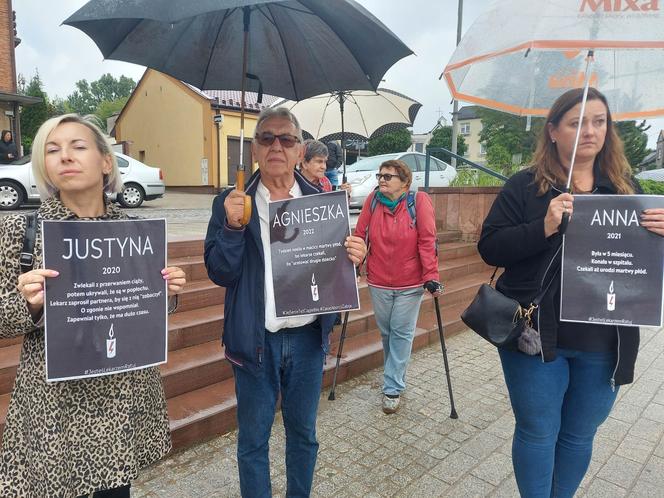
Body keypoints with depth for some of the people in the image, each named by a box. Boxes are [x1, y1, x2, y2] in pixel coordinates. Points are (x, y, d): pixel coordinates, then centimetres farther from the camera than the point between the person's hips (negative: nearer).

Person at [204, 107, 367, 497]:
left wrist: (353, 258, -17)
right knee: (253, 439, 15)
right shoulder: (231, 203, -4)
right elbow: (220, 273, -8)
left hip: (308, 338, 2)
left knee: (303, 433, 21)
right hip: (256, 341, -2)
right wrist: (232, 226, -23)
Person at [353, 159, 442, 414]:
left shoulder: (419, 201, -10)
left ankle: (392, 388, 15)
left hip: (410, 283, -3)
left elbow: (427, 241, -12)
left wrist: (431, 276, -15)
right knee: (386, 331, 15)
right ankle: (395, 373, 38)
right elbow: (360, 235, 2)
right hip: (378, 281, 3)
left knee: (402, 333, 3)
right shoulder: (373, 200, -2)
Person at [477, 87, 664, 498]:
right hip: (537, 334, -3)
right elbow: (490, 248, -11)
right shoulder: (525, 186, -4)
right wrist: (544, 228, -25)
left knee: (580, 435, 19)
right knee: (538, 432, 9)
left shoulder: (626, 188, 7)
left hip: (604, 343, 4)